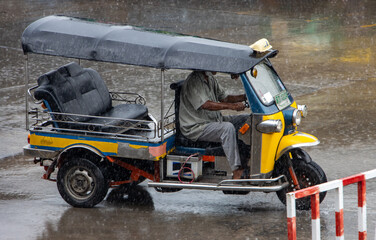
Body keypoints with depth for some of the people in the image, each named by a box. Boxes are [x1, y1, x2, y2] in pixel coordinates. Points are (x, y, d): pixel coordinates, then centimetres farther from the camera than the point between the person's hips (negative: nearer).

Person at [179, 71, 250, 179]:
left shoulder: (210, 79, 12)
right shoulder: (193, 81, -19)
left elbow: (224, 97, 16)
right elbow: (205, 104, -30)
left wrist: (244, 97, -1)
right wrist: (232, 106, -37)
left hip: (215, 120, 10)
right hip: (196, 127, -10)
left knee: (247, 119, 3)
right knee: (228, 128, -33)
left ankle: (243, 165, -3)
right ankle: (237, 172, -36)